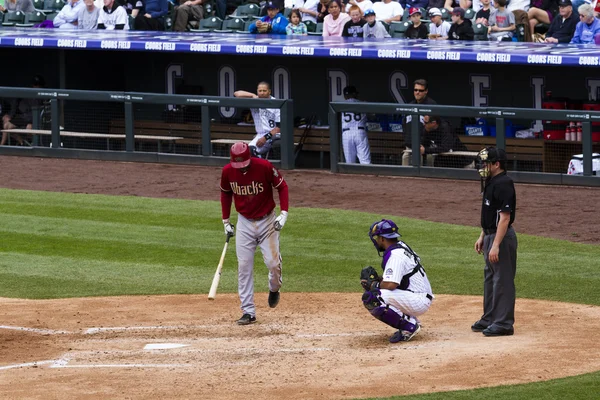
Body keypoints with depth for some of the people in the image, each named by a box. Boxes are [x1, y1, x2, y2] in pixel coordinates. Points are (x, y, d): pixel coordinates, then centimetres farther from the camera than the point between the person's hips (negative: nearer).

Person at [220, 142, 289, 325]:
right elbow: (226, 193, 9)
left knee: (273, 262, -7)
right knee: (244, 267, -3)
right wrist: (226, 221, 8)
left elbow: (282, 186, -7)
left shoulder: (264, 167, -19)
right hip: (244, 223, 2)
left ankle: (274, 289, 28)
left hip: (267, 221, -2)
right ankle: (248, 312, 1)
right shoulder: (228, 171, -10)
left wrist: (283, 214, -16)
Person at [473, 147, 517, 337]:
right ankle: (490, 319, 28)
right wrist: (482, 237, 22)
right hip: (491, 236, 11)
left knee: (503, 280, -5)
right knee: (490, 278, 18)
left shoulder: (503, 184, -20)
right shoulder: (491, 183, 12)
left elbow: (504, 217, -24)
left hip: (502, 237, -11)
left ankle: (504, 323, -1)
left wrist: (496, 245, -27)